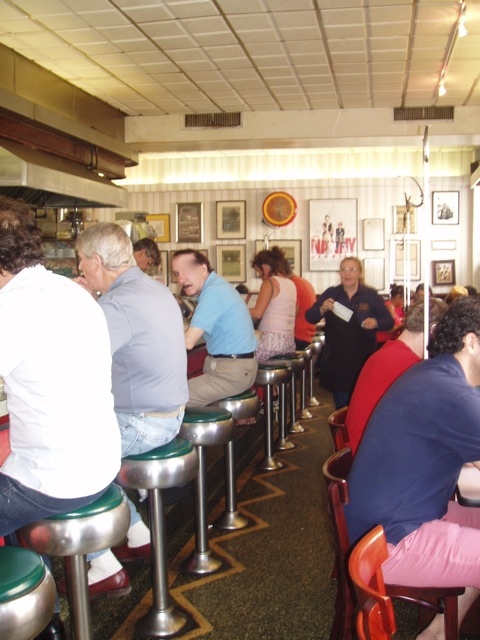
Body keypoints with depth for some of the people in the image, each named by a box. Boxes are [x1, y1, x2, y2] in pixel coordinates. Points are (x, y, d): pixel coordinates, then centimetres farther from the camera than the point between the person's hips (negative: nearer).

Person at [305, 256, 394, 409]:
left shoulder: (371, 295, 3)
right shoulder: (331, 293, 5)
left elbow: (389, 321, 5)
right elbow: (310, 317, 2)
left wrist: (376, 323, -17)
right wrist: (322, 309, -19)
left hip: (363, 360, -1)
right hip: (336, 361, 1)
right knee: (341, 406, 9)